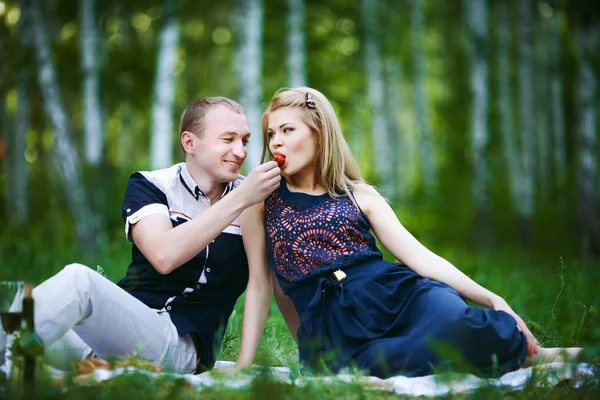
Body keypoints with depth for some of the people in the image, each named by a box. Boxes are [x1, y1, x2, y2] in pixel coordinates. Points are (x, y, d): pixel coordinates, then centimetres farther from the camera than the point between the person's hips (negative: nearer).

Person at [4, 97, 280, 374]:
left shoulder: (255, 198, 7)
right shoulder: (149, 186, 4)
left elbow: (261, 281, 4)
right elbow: (164, 256, -15)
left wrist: (243, 368, -5)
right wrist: (238, 200, -18)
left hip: (180, 344, -1)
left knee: (79, 279, -29)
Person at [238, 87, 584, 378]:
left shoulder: (360, 196, 16)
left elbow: (421, 257, 8)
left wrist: (492, 299, -2)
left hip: (394, 292, 1)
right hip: (332, 324, -1)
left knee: (459, 324, -37)